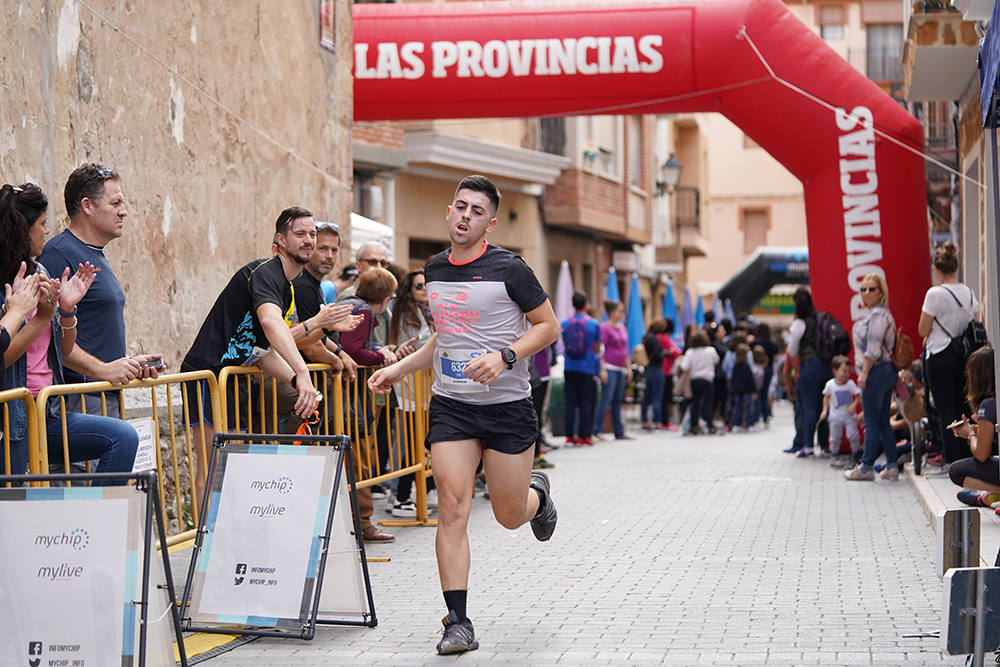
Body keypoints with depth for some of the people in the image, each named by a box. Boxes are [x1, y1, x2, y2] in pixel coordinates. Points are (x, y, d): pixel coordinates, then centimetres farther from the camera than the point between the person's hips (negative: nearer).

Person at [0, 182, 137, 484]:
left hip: (48, 414, 7)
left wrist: (67, 309, 2)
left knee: (124, 437, -11)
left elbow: (64, 351, 18)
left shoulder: (40, 273, 13)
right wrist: (42, 316, -16)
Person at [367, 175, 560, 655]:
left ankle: (537, 493, 45)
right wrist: (399, 368, 13)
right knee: (452, 507, -10)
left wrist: (504, 357, -19)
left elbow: (548, 326, -5)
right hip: (450, 405, 3)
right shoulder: (434, 270, 8)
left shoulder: (507, 269, -9)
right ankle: (458, 623, -6)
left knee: (509, 515, 6)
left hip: (507, 405, -3)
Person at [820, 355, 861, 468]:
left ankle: (855, 452, 13)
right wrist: (824, 410, -1)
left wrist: (854, 405, -18)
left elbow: (858, 395, -2)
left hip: (849, 415, 0)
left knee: (852, 435, -6)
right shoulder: (830, 384, -8)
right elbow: (826, 397, 6)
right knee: (835, 437, 4)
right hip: (835, 416, 0)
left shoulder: (850, 383, -8)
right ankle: (835, 456, 17)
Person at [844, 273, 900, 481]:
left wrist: (864, 372, -17)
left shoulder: (878, 314, -13)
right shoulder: (870, 313, 19)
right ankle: (891, 466, 9)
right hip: (886, 371, 10)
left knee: (872, 423, -5)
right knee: (883, 422, 9)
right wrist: (864, 372, 21)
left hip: (876, 371, -10)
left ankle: (866, 467, -2)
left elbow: (873, 348, -18)